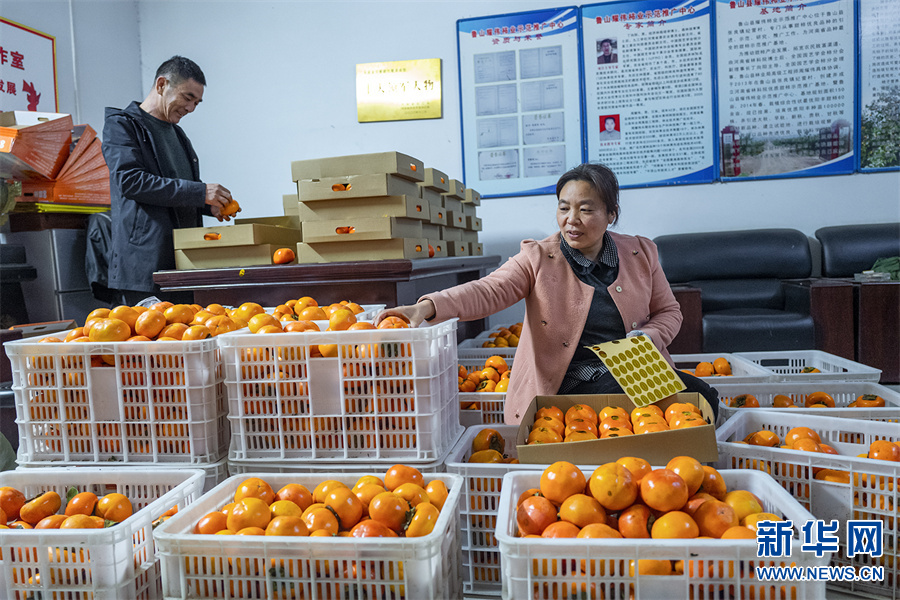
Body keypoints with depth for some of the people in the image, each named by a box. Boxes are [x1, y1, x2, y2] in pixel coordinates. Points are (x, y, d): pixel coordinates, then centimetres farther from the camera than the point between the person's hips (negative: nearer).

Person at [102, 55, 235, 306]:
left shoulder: (177, 134, 24)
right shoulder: (121, 124, 1)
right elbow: (130, 180, -15)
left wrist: (210, 205, 8)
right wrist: (199, 192, -17)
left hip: (184, 261, 7)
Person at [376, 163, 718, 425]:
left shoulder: (640, 253, 10)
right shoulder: (538, 258, 0)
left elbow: (668, 311, 18)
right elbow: (487, 292, -14)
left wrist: (648, 338, -7)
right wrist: (428, 306, -33)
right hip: (573, 387, -4)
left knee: (703, 396, -20)